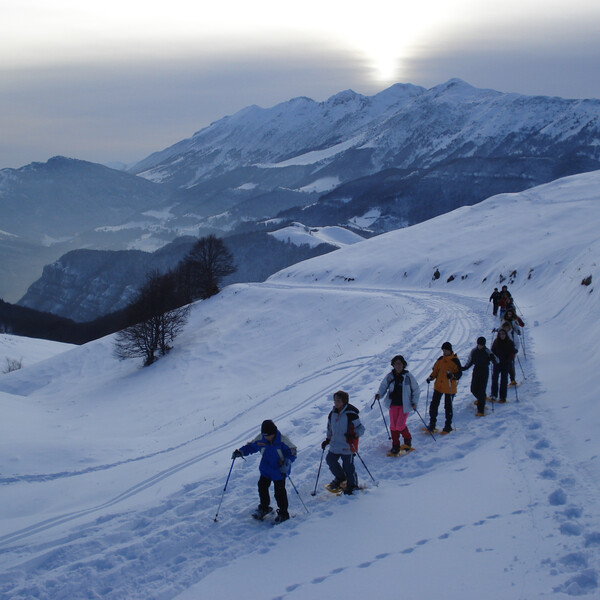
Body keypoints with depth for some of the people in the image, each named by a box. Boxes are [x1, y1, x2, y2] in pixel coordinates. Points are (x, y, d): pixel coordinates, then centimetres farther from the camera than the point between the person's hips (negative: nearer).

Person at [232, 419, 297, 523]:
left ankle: (283, 513, 16)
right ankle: (264, 508, 36)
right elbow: (250, 446, 2)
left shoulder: (282, 440, -22)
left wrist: (287, 462, -31)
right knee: (262, 487, 13)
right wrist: (240, 452, -14)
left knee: (279, 492, 0)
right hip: (266, 469, 5)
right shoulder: (260, 439, -11)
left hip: (279, 470, -5)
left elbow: (292, 452, -15)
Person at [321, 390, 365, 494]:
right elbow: (330, 429, 22)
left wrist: (354, 435, -27)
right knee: (330, 460, 8)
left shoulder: (351, 414, -15)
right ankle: (340, 478, 33)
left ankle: (352, 485, 19)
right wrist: (327, 440, 17)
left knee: (348, 466, -1)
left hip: (347, 446, -7)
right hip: (335, 444, 7)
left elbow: (361, 428, -11)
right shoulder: (332, 414, 6)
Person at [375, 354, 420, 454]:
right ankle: (395, 446, 18)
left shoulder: (408, 376, -8)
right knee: (393, 426, 4)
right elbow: (384, 386, 13)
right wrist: (379, 394, -6)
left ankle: (407, 439, 21)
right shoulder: (390, 376, -1)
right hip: (393, 404, 3)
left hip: (405, 405, -3)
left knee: (400, 426, -9)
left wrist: (414, 402, -8)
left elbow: (416, 390, 1)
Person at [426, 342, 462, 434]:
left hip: (449, 388, -4)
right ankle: (432, 424, 14)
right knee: (433, 405, 2)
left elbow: (459, 374, -9)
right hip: (438, 386, 4)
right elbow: (435, 370, 16)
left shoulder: (455, 361, -7)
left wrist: (452, 375, -29)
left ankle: (448, 426, 18)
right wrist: (431, 377, -2)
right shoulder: (440, 359, 7)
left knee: (448, 407, 5)